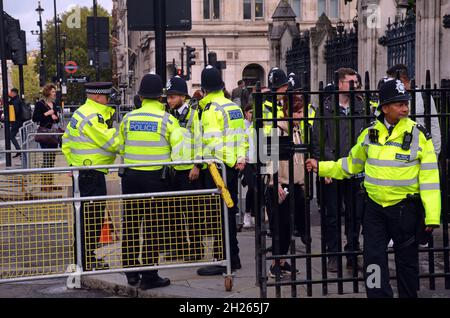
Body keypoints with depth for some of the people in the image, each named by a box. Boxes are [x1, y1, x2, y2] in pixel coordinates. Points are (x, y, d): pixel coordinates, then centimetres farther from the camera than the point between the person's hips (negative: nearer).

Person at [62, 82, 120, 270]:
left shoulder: (79, 114, 16)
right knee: (93, 217, -5)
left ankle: (85, 258, 24)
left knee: (86, 215, 16)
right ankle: (88, 261, -1)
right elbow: (111, 142, -18)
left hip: (81, 170, 11)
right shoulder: (92, 117, -16)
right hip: (92, 174, -11)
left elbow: (66, 141, 22)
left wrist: (73, 162, 21)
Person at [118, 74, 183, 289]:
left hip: (131, 176, 4)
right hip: (156, 177, -3)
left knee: (130, 224, 14)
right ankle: (149, 276, 5)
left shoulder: (128, 118, 3)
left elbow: (120, 148, 12)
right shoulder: (167, 120, -7)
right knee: (153, 227, 3)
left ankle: (131, 271, 22)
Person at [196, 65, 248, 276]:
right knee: (230, 210, 15)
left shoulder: (211, 108, -12)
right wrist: (241, 157, 6)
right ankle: (233, 258, 22)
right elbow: (242, 135, 11)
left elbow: (211, 139, -20)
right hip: (233, 166, 9)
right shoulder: (234, 107, 14)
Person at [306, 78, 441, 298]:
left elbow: (429, 178, -9)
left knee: (406, 258, 10)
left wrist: (432, 215, -13)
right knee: (373, 257, 2)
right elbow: (352, 163, 18)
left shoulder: (419, 135, -8)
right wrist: (321, 168, 14)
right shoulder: (370, 133, 3)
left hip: (405, 208, -3)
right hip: (375, 207, 3)